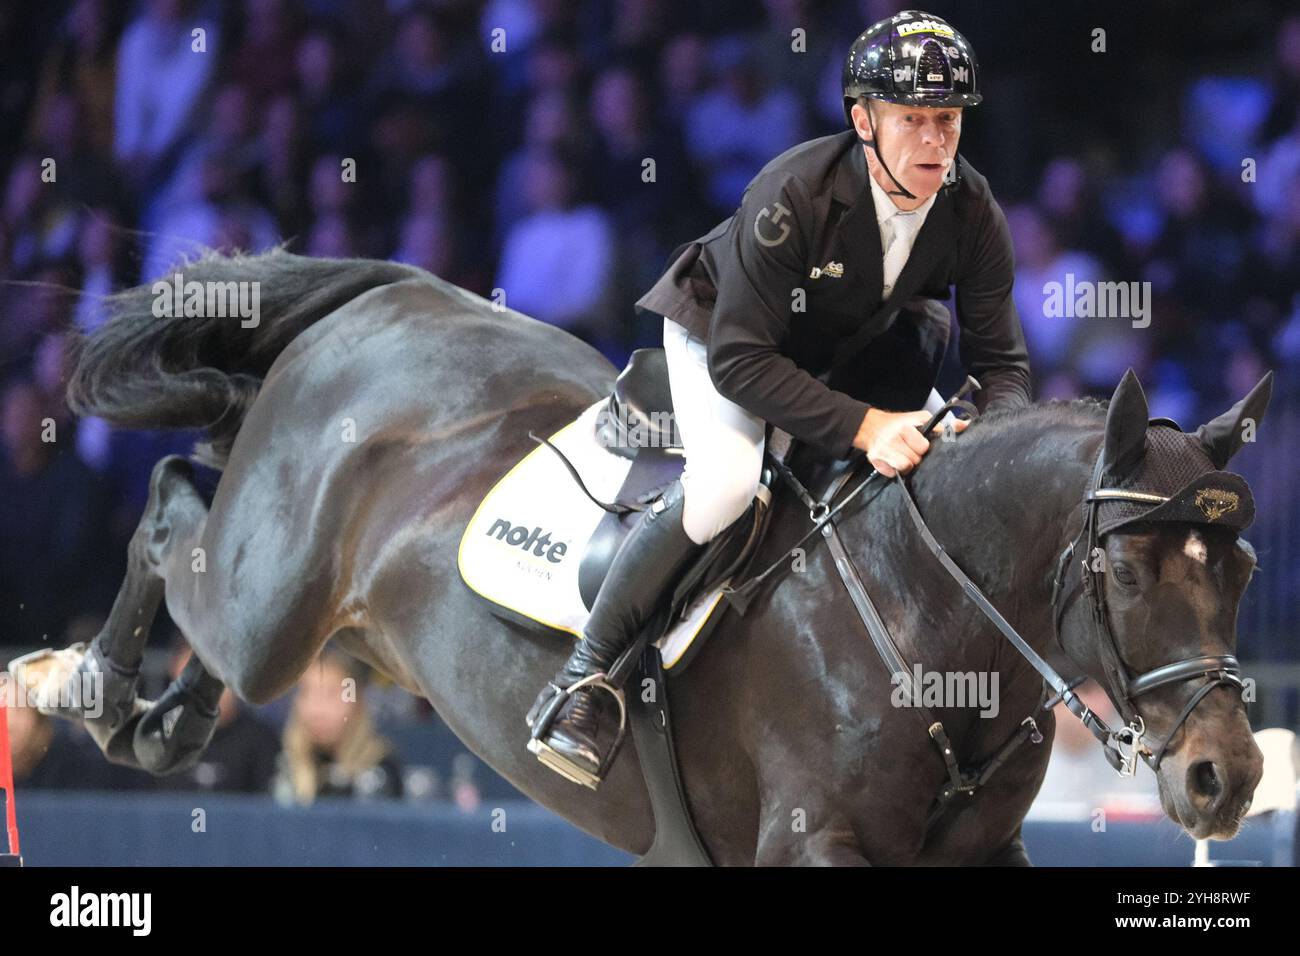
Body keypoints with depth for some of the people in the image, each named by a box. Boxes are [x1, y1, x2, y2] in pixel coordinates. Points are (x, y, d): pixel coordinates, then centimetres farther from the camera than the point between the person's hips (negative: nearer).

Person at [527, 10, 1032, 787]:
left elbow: (1002, 362, -14)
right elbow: (741, 360, -37)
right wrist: (863, 426, -45)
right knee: (724, 484, -30)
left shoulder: (972, 213, -22)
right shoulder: (791, 197, -37)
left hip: (854, 346, 6)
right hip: (721, 335, -6)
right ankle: (583, 680, -19)